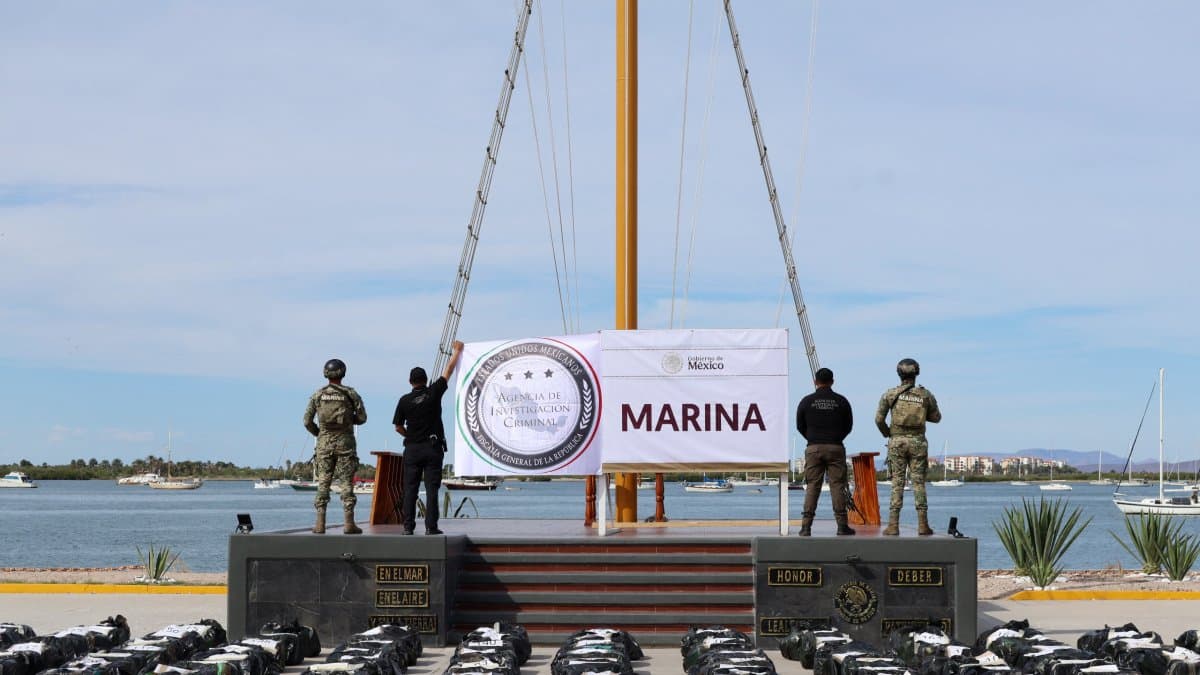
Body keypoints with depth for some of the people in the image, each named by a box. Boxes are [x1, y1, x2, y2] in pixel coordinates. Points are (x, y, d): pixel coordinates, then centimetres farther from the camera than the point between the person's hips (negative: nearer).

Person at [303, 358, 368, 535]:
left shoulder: (318, 395, 2)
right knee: (346, 482, 1)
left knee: (323, 482, 4)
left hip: (324, 443, 1)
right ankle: (349, 523, -4)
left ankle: (320, 524, -1)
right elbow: (362, 418, 0)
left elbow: (307, 421, 1)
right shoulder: (351, 394, -2)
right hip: (345, 442, -1)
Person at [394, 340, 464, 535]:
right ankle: (431, 526, -7)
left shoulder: (404, 400, 0)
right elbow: (449, 371, 7)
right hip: (433, 447, -1)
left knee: (410, 488, 4)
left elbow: (398, 427, 8)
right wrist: (457, 350, 19)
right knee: (431, 488, -3)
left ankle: (408, 526, 0)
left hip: (412, 448, 1)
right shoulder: (433, 393, -4)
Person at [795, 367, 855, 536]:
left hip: (813, 448, 0)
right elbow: (848, 425, 9)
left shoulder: (806, 401, 1)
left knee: (812, 487, 2)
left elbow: (800, 426, 8)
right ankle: (841, 525, -1)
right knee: (837, 486, 2)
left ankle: (806, 526, -4)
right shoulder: (841, 401, 2)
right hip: (836, 448, 0)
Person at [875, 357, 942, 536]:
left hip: (897, 442, -1)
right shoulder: (926, 395, 0)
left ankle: (893, 525, -4)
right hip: (918, 442, 1)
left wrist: (887, 434, 14)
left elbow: (879, 419, -4)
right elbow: (936, 417, 12)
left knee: (897, 483, 1)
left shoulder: (890, 394, -3)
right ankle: (922, 524, -1)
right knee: (919, 483, 3)